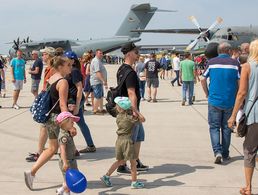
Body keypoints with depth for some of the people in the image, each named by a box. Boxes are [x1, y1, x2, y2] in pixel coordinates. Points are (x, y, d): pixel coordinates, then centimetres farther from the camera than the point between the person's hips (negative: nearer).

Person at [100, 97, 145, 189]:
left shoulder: (118, 117, 4)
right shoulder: (129, 118, -13)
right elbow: (142, 119, -8)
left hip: (119, 140, 7)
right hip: (127, 140, -7)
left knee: (120, 161, 20)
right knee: (133, 162, 5)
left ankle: (106, 176, 18)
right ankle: (134, 182, 11)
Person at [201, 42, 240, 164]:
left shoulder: (211, 62, -2)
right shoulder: (234, 63, -3)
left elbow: (203, 80, 0)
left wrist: (207, 94, 12)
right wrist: (236, 96, 11)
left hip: (214, 100, 0)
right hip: (230, 102, 1)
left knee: (214, 127, 7)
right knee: (226, 128, 12)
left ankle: (217, 151, -11)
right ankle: (225, 154, 20)